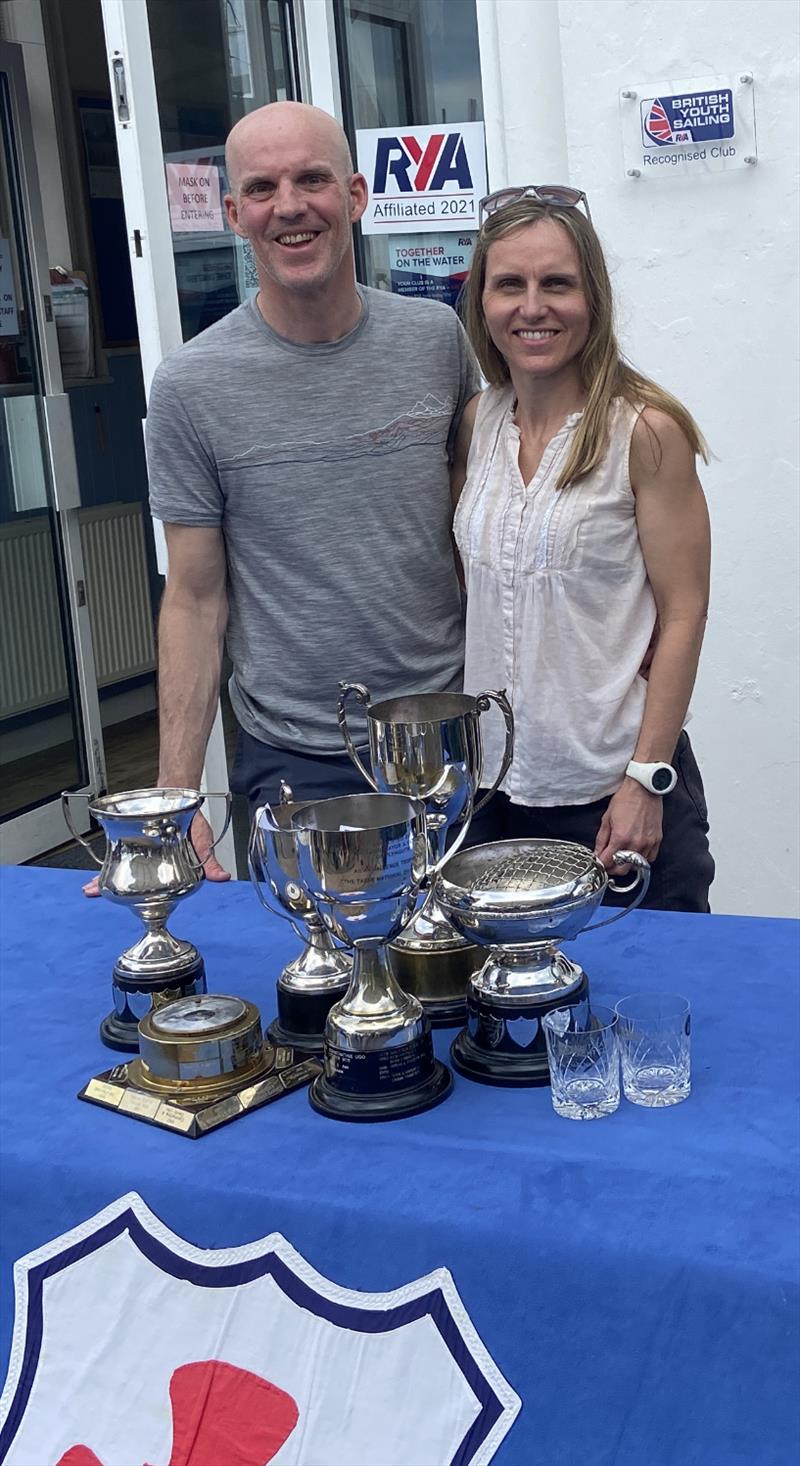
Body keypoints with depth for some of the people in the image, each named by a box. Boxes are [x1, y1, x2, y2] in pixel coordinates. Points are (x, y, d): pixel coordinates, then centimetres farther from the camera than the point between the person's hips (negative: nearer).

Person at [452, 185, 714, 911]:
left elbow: (682, 617, -9)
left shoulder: (644, 431, -9)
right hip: (494, 788, 5)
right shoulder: (477, 425, 5)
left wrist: (645, 781, -13)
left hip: (617, 794, -4)